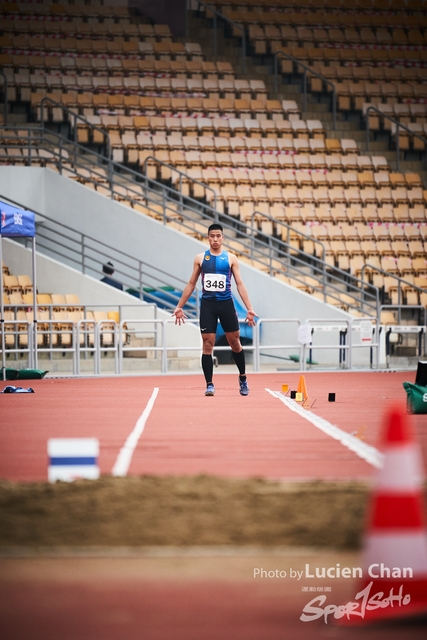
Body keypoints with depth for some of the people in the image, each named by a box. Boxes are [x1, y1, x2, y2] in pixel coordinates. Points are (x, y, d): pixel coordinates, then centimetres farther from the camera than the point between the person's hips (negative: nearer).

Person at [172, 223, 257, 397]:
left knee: (235, 342, 7)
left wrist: (249, 309, -5)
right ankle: (209, 384, -1)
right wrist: (179, 306, 8)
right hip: (207, 304, 0)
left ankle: (242, 378, 26)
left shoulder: (230, 258, 3)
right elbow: (191, 284, 12)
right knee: (207, 344, -4)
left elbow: (239, 284, 2)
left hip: (226, 303, 0)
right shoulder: (200, 258, 6)